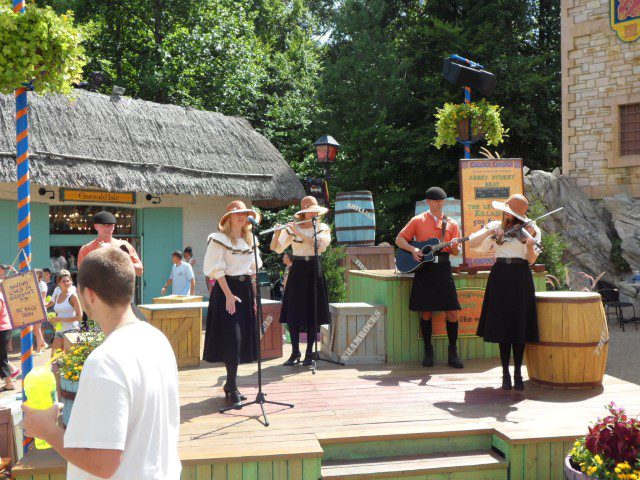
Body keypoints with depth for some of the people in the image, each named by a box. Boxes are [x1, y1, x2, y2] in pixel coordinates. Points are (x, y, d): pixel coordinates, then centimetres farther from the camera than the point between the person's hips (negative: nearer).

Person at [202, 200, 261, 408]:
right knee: (231, 338, -9)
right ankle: (232, 390, -3)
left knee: (244, 337, 8)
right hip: (227, 289, -7)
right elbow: (217, 270, -11)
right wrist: (229, 295, -18)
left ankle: (230, 384, 21)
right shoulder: (219, 239, -6)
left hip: (246, 289, 7)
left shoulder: (250, 239, 13)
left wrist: (254, 295, 9)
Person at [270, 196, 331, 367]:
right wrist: (278, 232, -25)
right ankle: (295, 353, 10)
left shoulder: (323, 228, 3)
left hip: (314, 271, 0)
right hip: (297, 270, 0)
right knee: (293, 312, 0)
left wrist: (298, 233, -22)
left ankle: (310, 352, 11)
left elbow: (321, 245, -18)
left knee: (313, 313, 1)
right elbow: (276, 248, -7)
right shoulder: (291, 227, 2)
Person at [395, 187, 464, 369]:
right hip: (423, 269, -1)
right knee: (426, 313, 2)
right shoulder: (418, 220, 7)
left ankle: (453, 353, 9)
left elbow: (456, 252, 10)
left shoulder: (451, 223, 12)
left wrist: (455, 246, -13)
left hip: (443, 268, 1)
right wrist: (413, 249, -10)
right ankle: (428, 351, 16)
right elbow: (399, 239, 7)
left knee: (452, 313, -4)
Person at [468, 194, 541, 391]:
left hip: (521, 278, -1)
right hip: (500, 276, 1)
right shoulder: (495, 227, 10)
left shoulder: (530, 229, 7)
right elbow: (472, 244, 2)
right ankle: (505, 373, 8)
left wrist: (530, 245, -18)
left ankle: (518, 374, 9)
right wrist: (489, 232, -11)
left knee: (519, 325, 0)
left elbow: (531, 260, 1)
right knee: (502, 324, 1)